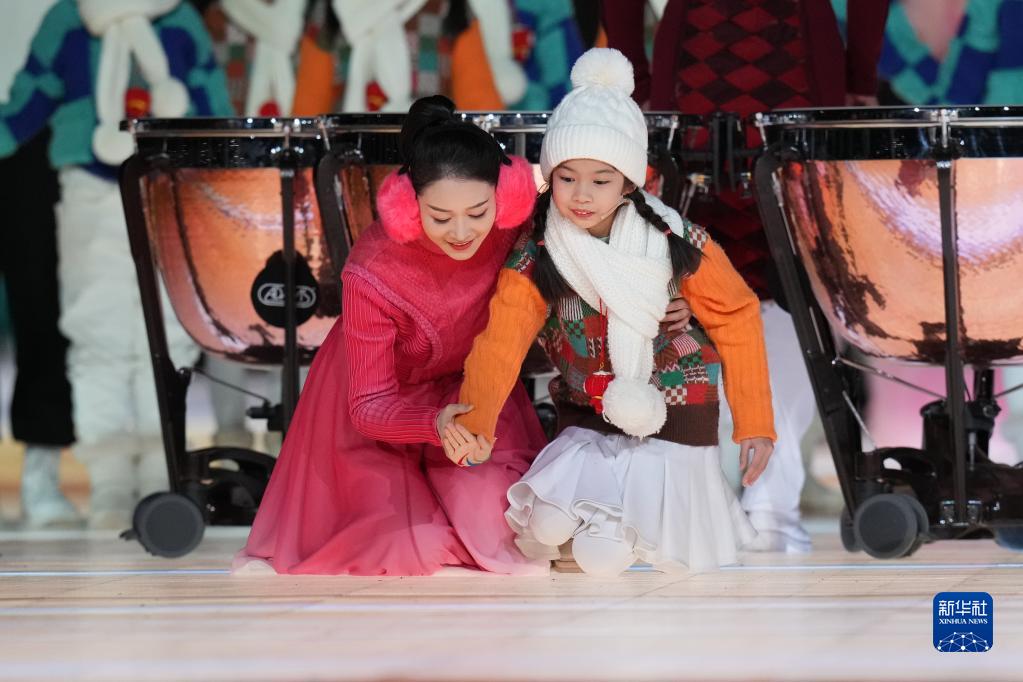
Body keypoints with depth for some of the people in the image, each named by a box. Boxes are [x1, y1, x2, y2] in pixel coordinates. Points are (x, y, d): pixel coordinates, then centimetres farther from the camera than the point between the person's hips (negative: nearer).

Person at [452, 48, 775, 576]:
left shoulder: (676, 245, -15)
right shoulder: (536, 257, -12)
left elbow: (736, 321, -5)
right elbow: (501, 340, -21)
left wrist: (754, 425, -2)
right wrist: (473, 423, -40)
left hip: (671, 429, -3)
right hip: (586, 426, 3)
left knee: (605, 557, -16)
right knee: (548, 529, -18)